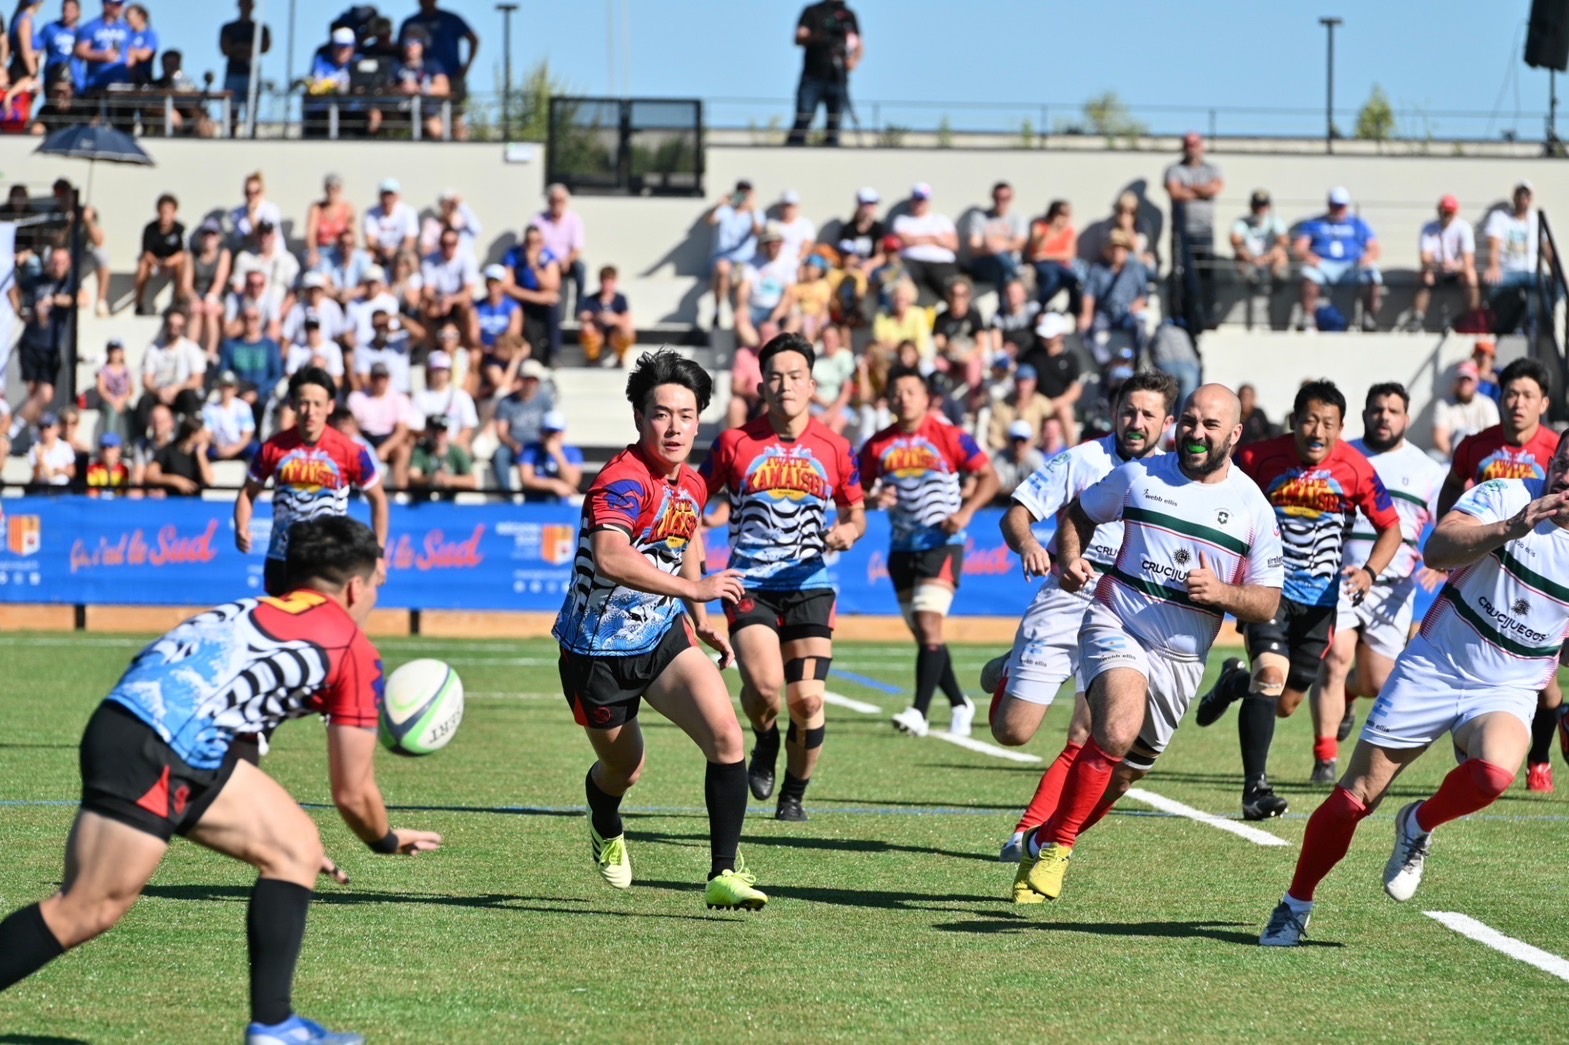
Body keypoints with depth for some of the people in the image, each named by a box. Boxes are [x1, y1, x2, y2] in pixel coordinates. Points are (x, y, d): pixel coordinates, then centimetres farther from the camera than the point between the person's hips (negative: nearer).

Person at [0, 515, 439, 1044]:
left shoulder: (257, 612, 31)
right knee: (87, 911, -10)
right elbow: (353, 794, 15)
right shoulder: (354, 650, 9)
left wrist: (279, 839, 49)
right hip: (152, 751, -9)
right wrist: (389, 841, 34)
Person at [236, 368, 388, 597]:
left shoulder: (351, 451, -10)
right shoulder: (273, 448, -4)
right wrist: (242, 530, -10)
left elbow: (378, 499, 3)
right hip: (282, 559, 3)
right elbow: (248, 493, 9)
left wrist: (379, 553, -1)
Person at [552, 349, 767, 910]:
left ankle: (724, 874, -13)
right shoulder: (624, 480, -26)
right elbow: (610, 558, -45)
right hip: (598, 649, -5)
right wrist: (696, 589, -44)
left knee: (726, 737, -18)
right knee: (623, 768, 16)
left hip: (662, 637, 5)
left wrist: (699, 622, 25)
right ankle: (606, 833, 54)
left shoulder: (691, 486, 1)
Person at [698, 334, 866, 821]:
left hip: (809, 586, 2)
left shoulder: (834, 449, 3)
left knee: (807, 701, -7)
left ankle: (793, 794, 18)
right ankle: (765, 742, 13)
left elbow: (854, 511, 17)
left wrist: (848, 531, -7)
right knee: (764, 686, -23)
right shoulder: (734, 443, -2)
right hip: (749, 586, -2)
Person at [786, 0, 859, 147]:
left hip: (838, 79, 3)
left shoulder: (849, 15, 13)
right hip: (812, 77, -3)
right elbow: (799, 39, -6)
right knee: (801, 122, -11)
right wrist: (813, 37, -27)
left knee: (833, 126, 0)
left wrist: (854, 60, -4)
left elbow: (858, 47, 17)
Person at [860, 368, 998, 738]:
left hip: (942, 545, -5)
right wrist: (873, 499, -11)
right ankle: (960, 704, 28)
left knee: (929, 624, -19)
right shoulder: (877, 447, 5)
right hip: (902, 549, 5)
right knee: (922, 634, 10)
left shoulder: (949, 437, -6)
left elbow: (989, 477, -1)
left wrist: (966, 512, -15)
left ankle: (919, 712, -25)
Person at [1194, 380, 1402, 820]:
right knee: (1272, 672, -24)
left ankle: (1235, 682, 43)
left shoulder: (1356, 470, -9)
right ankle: (1255, 787, -17)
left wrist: (1369, 572, -15)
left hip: (1319, 597, 2)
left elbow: (1390, 528, 2)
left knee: (1285, 704, 8)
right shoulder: (1257, 458, -11)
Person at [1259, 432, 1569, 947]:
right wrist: (1510, 529, -42)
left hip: (1507, 690, 1)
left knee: (1493, 773, -32)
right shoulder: (1505, 497, -12)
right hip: (1432, 667, -1)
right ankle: (1295, 907, 21)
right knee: (1355, 797, -1)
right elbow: (1437, 550, -30)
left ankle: (1418, 826, 0)